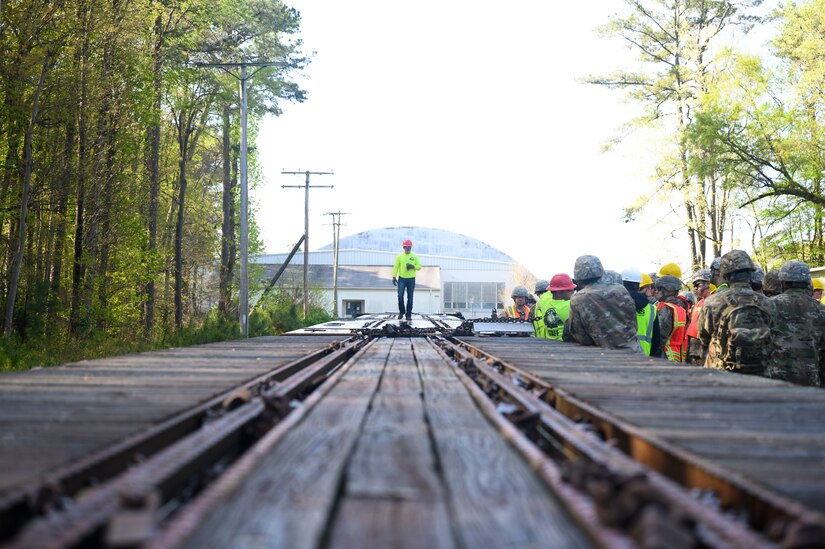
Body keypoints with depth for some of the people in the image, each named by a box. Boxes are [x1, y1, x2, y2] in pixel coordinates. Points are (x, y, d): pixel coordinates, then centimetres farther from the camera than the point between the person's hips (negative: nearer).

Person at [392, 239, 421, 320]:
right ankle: (401, 312, 8)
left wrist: (413, 266, -15)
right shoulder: (400, 256, 5)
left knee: (410, 298, 2)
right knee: (400, 296, -11)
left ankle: (408, 314, 9)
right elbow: (396, 267, 3)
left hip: (411, 280, 1)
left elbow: (419, 267, 4)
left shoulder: (414, 257, 6)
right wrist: (394, 277, -6)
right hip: (401, 279, -1)